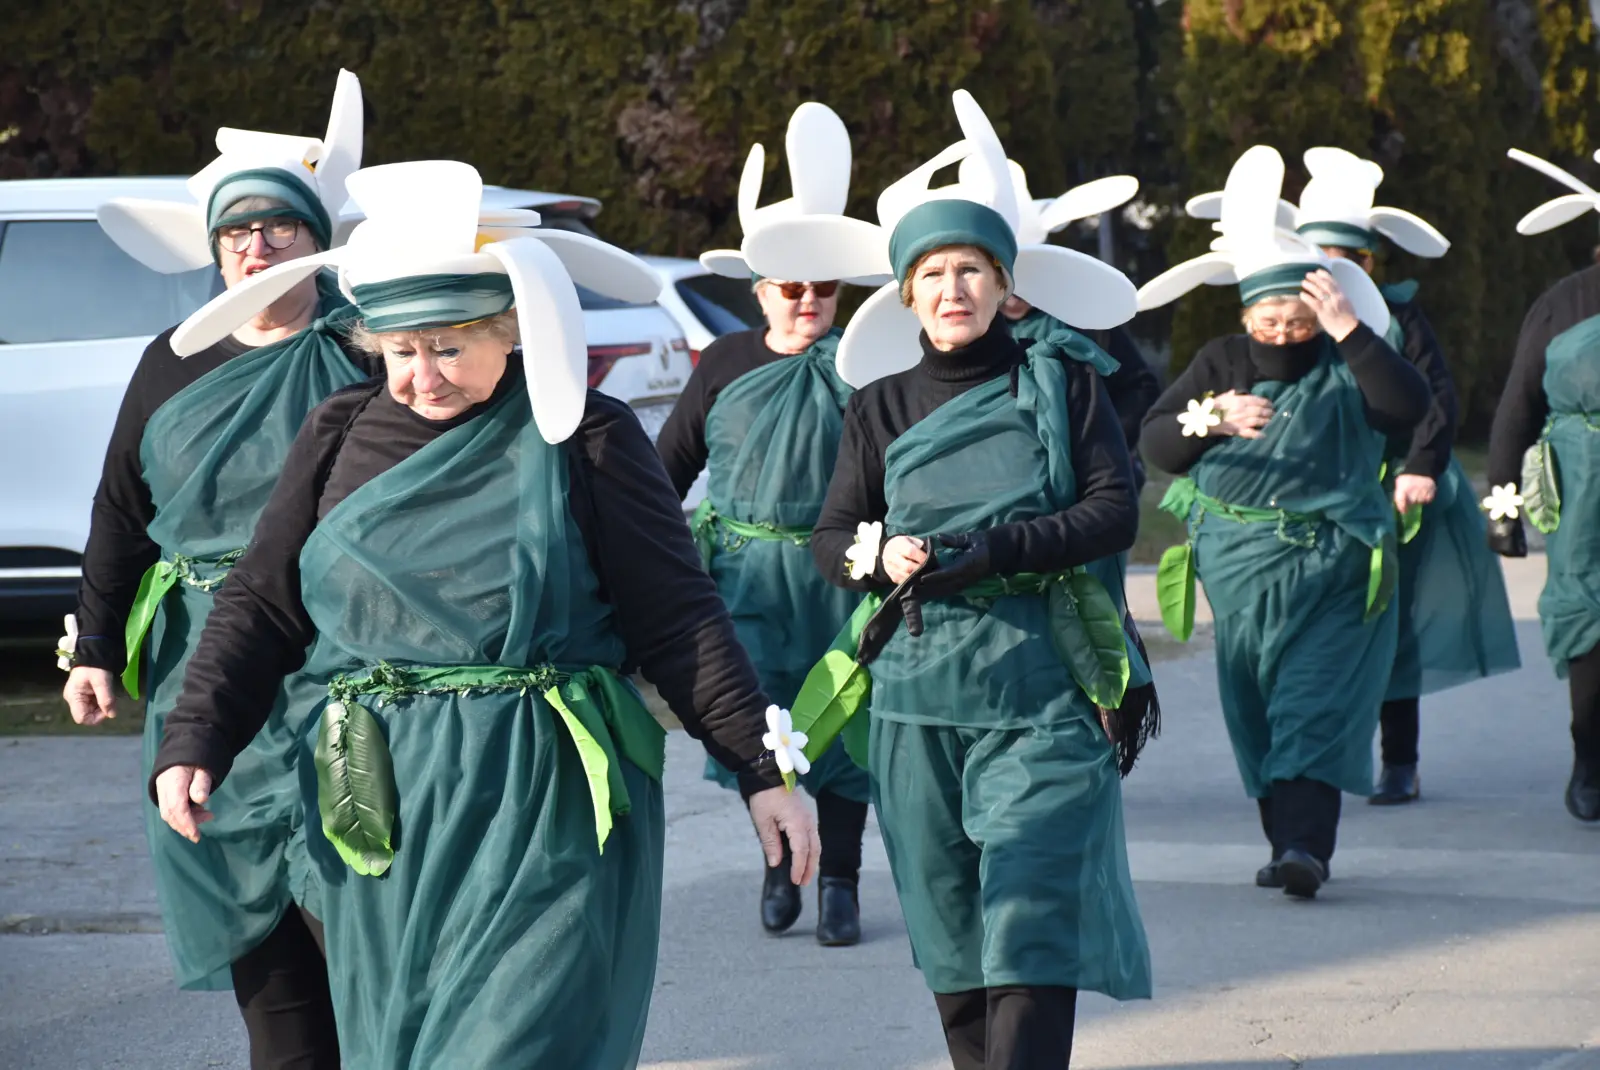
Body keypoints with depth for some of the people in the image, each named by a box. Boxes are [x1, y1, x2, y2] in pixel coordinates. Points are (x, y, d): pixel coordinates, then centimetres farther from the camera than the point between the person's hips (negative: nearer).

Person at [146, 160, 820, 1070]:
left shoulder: (584, 439, -2)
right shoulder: (341, 436, 9)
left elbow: (679, 617, -2)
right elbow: (261, 606, 9)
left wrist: (762, 772, -5)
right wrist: (194, 745, -3)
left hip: (548, 817, -4)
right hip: (384, 817, 4)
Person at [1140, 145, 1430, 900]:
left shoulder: (1346, 370, 0)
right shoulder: (1219, 364, 7)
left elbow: (1409, 406, -19)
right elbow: (1153, 444, 4)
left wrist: (1349, 330, -23)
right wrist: (1212, 419, -14)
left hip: (1332, 575, -4)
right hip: (1240, 573, 4)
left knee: (1315, 707, -14)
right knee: (1256, 714, 6)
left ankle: (1305, 844, -23)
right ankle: (1286, 840, 15)